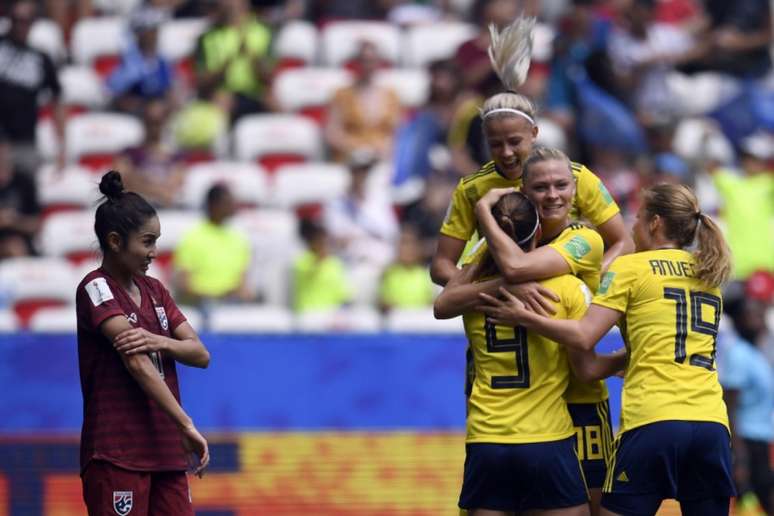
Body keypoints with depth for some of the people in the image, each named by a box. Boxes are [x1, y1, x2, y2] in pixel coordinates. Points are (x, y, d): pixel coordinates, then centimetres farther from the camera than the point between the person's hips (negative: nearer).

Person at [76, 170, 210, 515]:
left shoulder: (154, 290, 15)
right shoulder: (96, 288, -8)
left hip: (166, 453, 7)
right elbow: (137, 364, -19)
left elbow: (200, 354, 6)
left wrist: (158, 342, -17)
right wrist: (186, 425, -26)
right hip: (116, 456, -7)